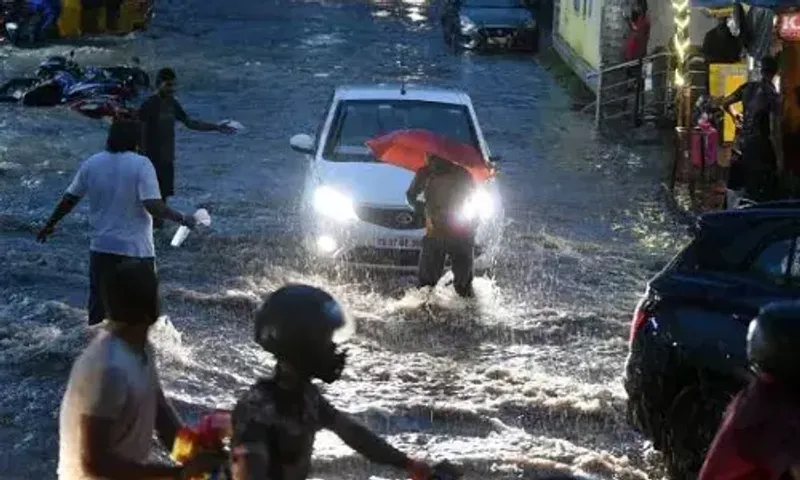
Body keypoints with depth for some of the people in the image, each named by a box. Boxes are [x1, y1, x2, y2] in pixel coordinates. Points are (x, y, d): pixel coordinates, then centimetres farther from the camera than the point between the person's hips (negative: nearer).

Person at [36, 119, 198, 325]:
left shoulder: (91, 164, 2)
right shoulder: (141, 165, -13)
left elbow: (69, 199, 9)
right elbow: (153, 206, -22)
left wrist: (50, 224, 23)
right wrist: (182, 218, -10)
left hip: (101, 248, 4)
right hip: (137, 250, -4)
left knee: (98, 308, 16)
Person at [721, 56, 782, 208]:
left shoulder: (747, 87, 2)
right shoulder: (773, 96, -15)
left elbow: (725, 104, 14)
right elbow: (774, 131, -18)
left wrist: (734, 115, 35)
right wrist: (779, 157, -12)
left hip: (741, 146, 6)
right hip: (760, 150, -6)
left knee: (734, 188, 15)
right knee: (758, 195, 0)